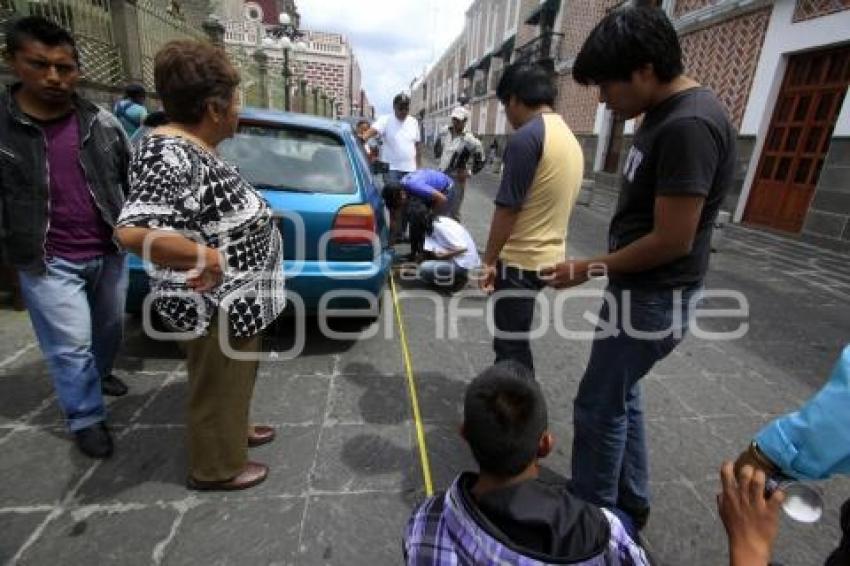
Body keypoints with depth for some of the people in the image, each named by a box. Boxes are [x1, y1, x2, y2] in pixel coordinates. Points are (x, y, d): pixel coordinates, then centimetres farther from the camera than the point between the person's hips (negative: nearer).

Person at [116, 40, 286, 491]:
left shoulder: (194, 148, 5)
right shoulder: (168, 154, -25)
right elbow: (133, 232, -37)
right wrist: (206, 258, -27)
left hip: (235, 300, 9)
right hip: (215, 308, -9)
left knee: (232, 381, 26)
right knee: (217, 388, 11)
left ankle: (233, 431, 49)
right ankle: (215, 468, 33)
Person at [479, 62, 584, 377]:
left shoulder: (526, 137, -16)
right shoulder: (570, 139, 13)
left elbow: (508, 208, -19)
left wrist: (489, 260, -9)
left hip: (521, 260, -9)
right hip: (548, 256, 10)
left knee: (511, 346, 3)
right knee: (514, 339, 22)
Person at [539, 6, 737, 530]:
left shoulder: (689, 126, -23)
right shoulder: (665, 114, 9)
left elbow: (672, 241, -23)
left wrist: (590, 269, -12)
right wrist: (603, 266, 14)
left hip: (654, 298, -10)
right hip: (642, 289, 10)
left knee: (599, 406, 5)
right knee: (622, 395, 20)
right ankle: (630, 503, 40)